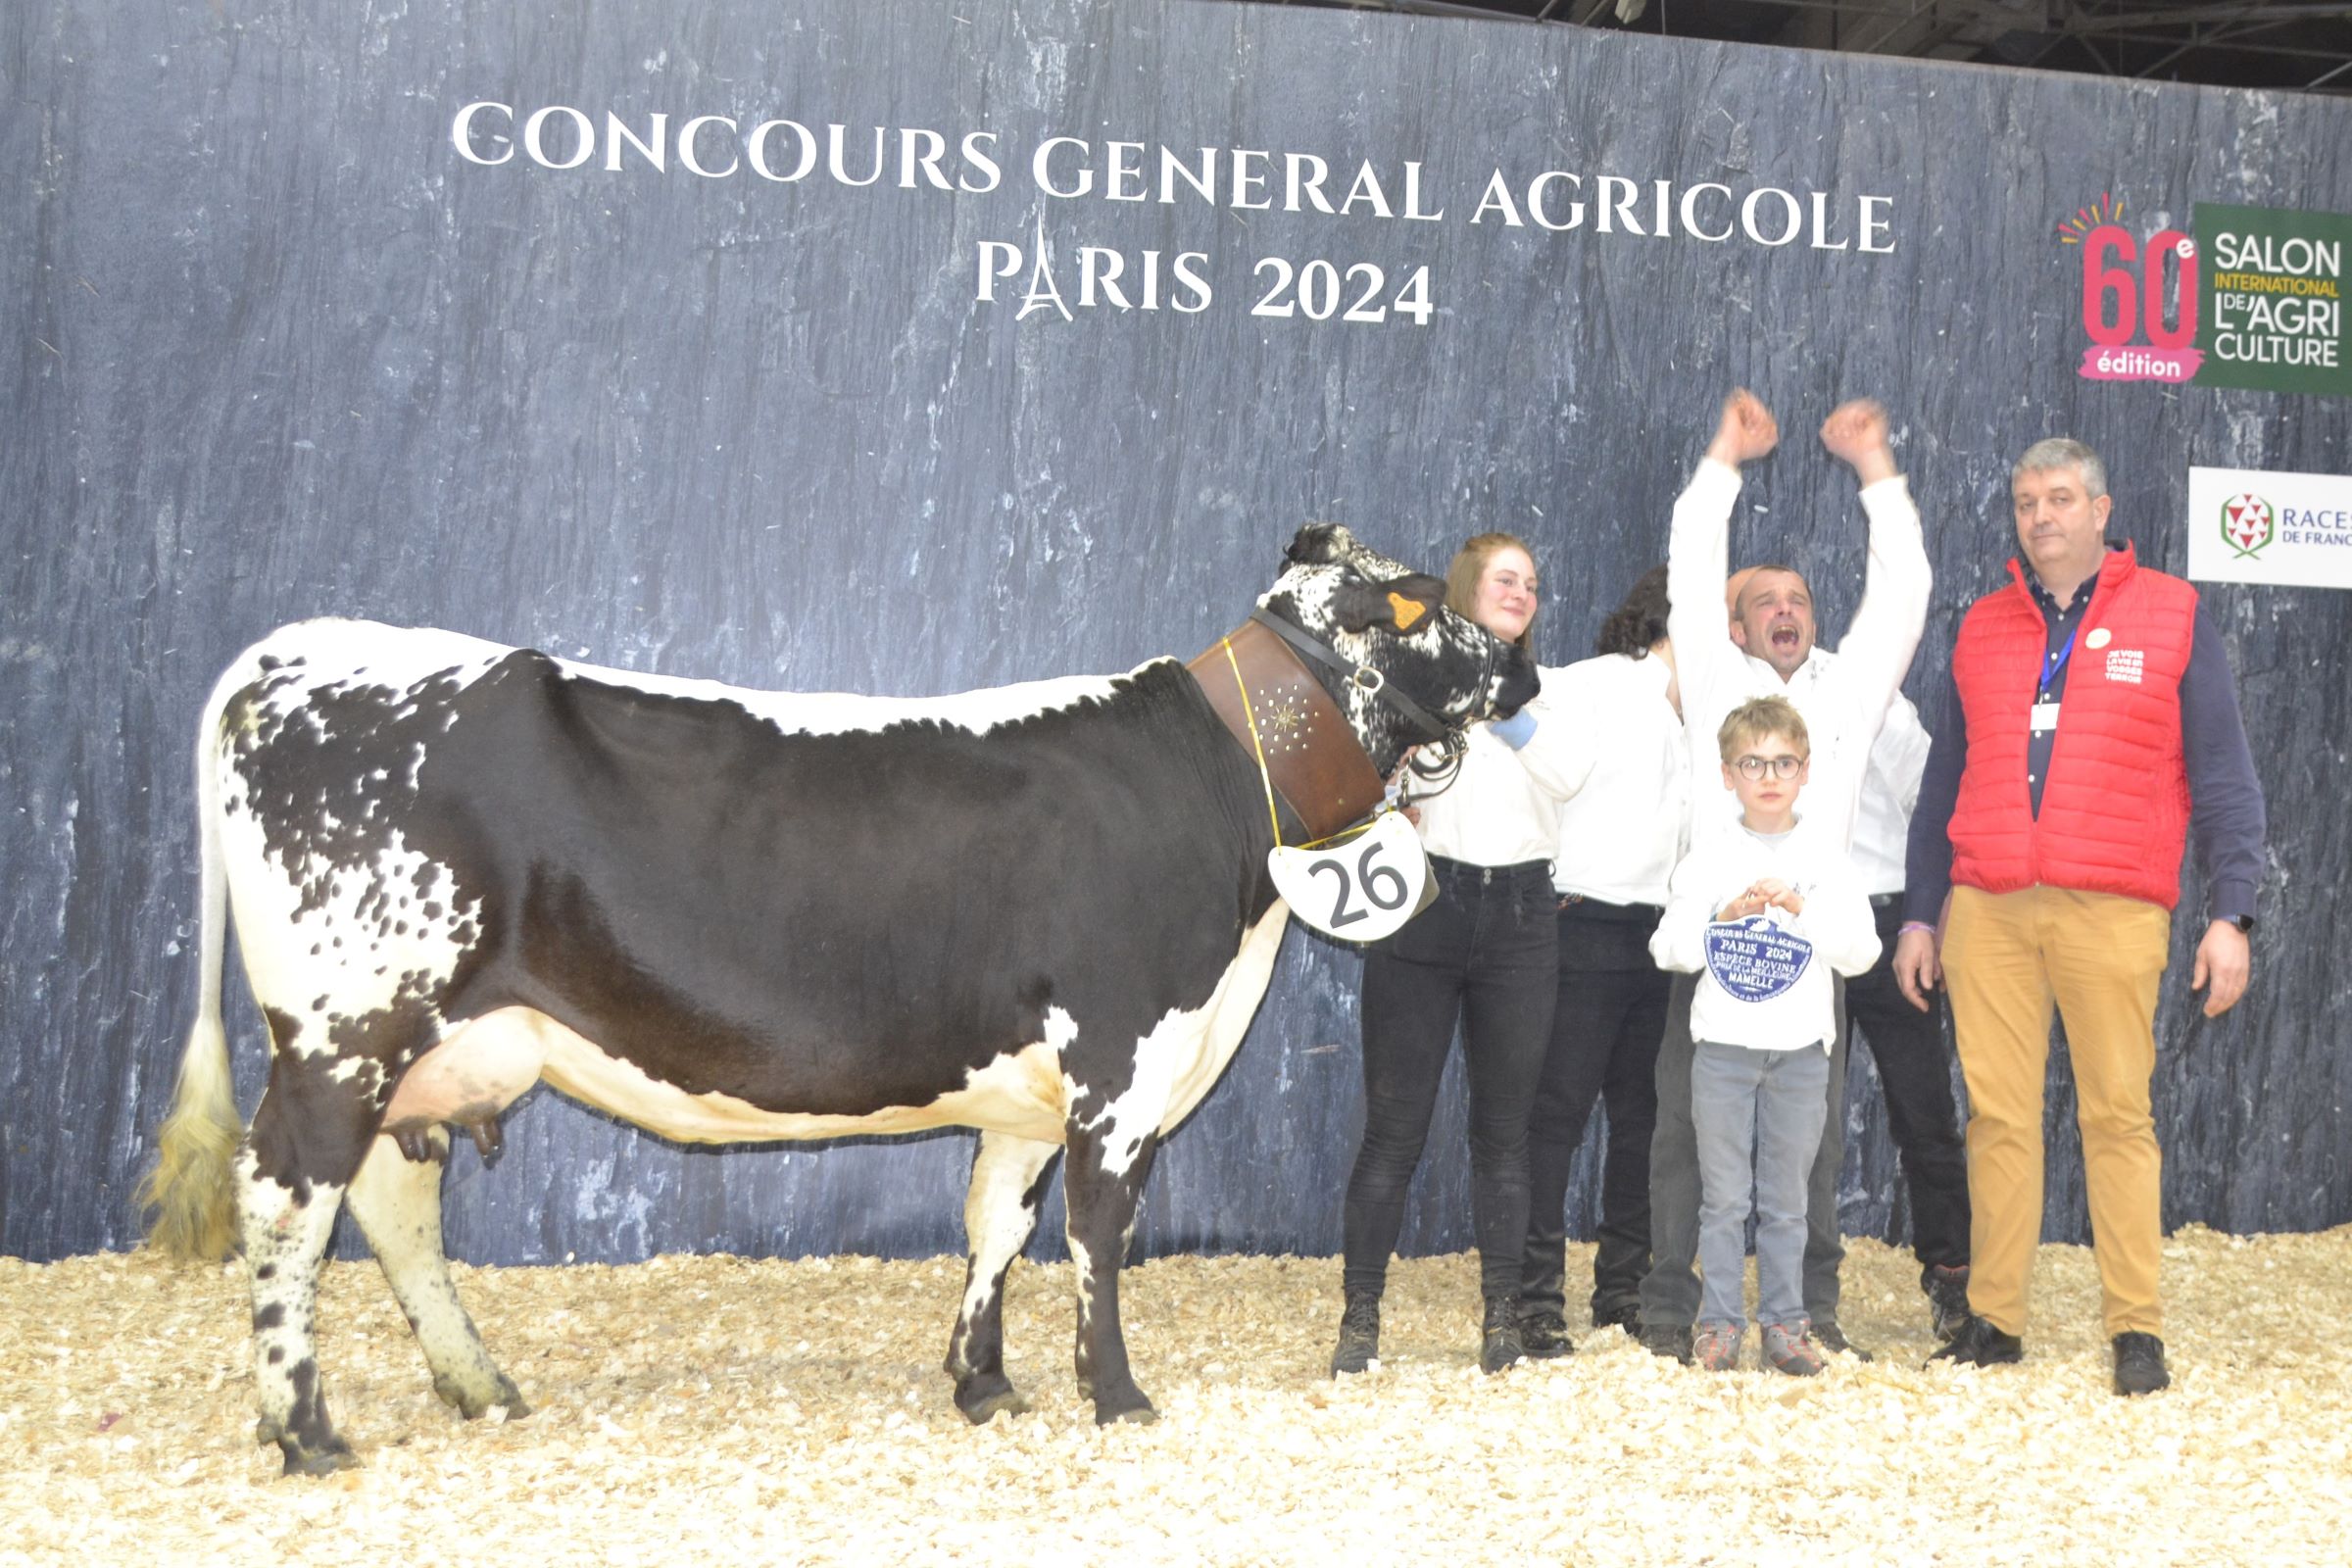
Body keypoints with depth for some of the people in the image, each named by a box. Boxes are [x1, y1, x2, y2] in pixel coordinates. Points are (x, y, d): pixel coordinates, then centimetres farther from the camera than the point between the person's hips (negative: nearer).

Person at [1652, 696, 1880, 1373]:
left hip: (1800, 1049, 0)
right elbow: (1669, 948, 0)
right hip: (1723, 1045, 0)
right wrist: (1725, 917, -13)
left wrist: (1803, 910, -13)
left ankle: (1785, 1323, 13)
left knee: (1786, 1197, 5)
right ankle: (1719, 1323, 9)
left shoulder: (1825, 855, 5)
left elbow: (1861, 951, -2)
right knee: (1724, 1196, 2)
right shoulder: (1709, 857, 4)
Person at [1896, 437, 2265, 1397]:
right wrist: (1919, 914, 13)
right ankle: (1994, 1320, 9)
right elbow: (1943, 784, 18)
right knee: (1998, 1114, 2)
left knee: (2118, 1113, -3)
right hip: (1986, 913, 3)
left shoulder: (2172, 616, 7)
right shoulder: (1982, 627, 16)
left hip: (2112, 911, -3)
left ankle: (2135, 1330, 4)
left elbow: (2223, 779, 4)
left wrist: (2230, 913, -4)